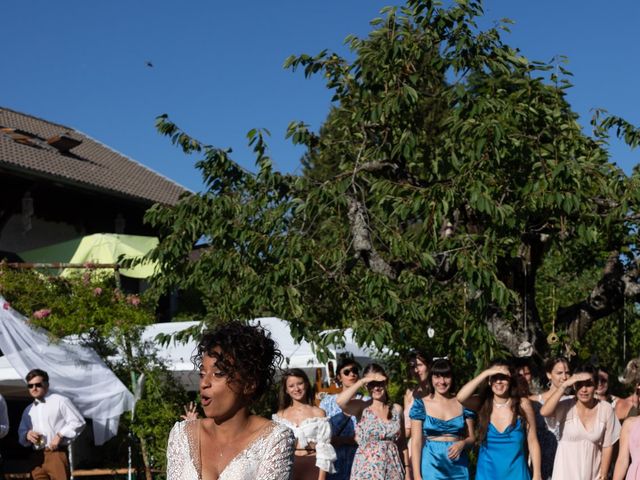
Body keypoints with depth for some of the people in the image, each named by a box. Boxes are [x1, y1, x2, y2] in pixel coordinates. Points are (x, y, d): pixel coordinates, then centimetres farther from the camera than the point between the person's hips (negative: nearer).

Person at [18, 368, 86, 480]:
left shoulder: (60, 401, 3)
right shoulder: (29, 410, 20)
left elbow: (78, 422, -3)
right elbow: (21, 433, 24)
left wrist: (60, 435, -12)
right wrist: (27, 435, 0)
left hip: (56, 453, -6)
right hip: (37, 457, 6)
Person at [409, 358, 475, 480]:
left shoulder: (462, 403, 3)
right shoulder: (421, 404, -2)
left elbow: (471, 437, 9)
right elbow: (416, 442, -4)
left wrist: (462, 443, -13)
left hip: (459, 468, 2)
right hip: (431, 466, -2)